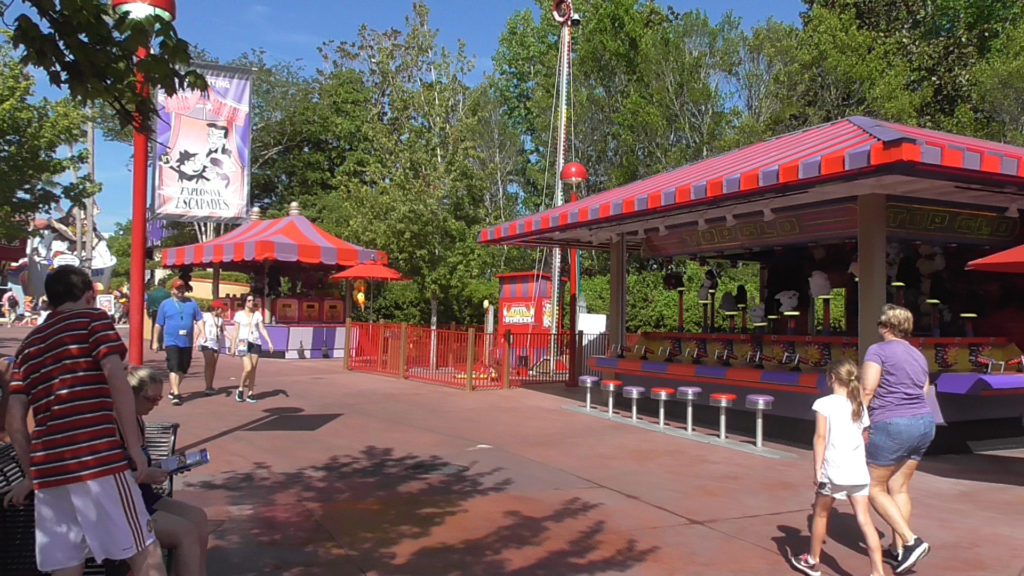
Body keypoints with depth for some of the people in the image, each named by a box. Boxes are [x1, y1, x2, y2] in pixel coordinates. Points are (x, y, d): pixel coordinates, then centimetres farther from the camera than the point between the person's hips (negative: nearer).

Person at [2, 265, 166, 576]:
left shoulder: (27, 345, 22)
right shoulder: (93, 319, 6)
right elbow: (117, 381, -9)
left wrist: (30, 473, 22)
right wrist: (135, 446, -7)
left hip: (47, 465, 6)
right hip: (99, 456, -6)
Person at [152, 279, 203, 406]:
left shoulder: (192, 303, 10)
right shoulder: (165, 304, 4)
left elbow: (199, 319, 10)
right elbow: (158, 324, 6)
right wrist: (155, 342, 5)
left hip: (187, 342, 3)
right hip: (171, 342, -3)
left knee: (183, 369, 12)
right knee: (174, 368, -12)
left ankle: (173, 390, 30)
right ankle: (176, 394, -15)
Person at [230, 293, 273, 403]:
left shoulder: (257, 314, 9)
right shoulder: (239, 314, 2)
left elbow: (262, 329, 5)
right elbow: (236, 331, 2)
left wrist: (269, 342, -5)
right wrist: (233, 346, -2)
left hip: (256, 343, 3)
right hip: (244, 343, -3)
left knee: (253, 370, 2)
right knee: (248, 368, -16)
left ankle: (250, 393, 10)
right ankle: (240, 389, 6)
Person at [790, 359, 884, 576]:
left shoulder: (824, 403, -5)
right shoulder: (859, 406, 12)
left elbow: (820, 437, -11)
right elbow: (863, 438, 16)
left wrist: (817, 469, -10)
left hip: (834, 471, -4)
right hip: (858, 471, 4)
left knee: (821, 514, 14)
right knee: (864, 520, 3)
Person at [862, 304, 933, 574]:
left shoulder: (878, 350, -7)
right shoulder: (918, 356, 16)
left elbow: (867, 391, -15)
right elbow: (922, 395, 16)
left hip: (891, 426, -8)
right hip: (924, 423, 8)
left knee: (874, 488, 4)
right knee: (899, 488, 14)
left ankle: (911, 541, -5)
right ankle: (899, 550, 16)